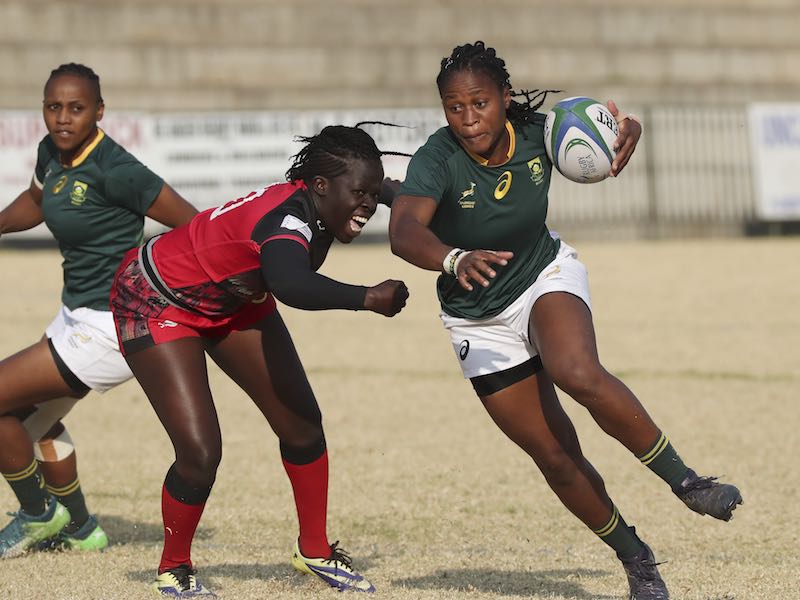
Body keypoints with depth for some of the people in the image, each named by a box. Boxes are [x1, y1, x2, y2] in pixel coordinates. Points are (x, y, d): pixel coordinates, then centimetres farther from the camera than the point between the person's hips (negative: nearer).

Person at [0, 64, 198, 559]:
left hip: (110, 328, -10)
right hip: (79, 311, 10)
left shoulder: (113, 169, -24)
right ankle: (79, 530, 42)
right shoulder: (52, 153, 1)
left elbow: (193, 224, -20)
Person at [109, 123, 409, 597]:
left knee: (301, 423, 3)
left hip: (232, 300, 9)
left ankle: (315, 551, 22)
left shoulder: (316, 206, -14)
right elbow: (291, 286, -63)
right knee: (200, 451, -15)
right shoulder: (288, 217, -39)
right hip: (157, 302, -9)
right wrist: (368, 299, -65)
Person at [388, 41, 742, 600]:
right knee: (555, 456, 0)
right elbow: (404, 232, -45)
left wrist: (626, 131, -24)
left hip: (547, 275, 0)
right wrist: (455, 260, -65)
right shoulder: (437, 159, -27)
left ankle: (684, 480, -21)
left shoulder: (537, 133, -19)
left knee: (578, 372, -34)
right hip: (480, 320, 0)